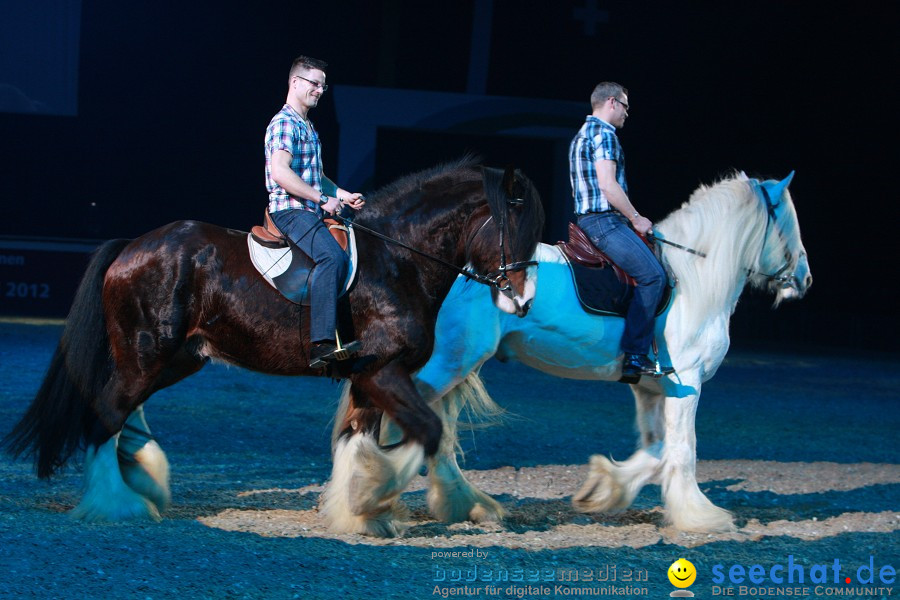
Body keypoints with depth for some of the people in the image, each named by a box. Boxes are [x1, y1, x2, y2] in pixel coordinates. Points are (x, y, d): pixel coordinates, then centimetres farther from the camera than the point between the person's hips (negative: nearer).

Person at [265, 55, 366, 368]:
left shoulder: (307, 128, 23)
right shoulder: (285, 123, -10)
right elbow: (280, 172, -22)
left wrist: (343, 195, 16)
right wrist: (322, 198, -19)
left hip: (311, 212, 11)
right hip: (290, 210, -11)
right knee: (331, 256, -31)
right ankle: (321, 343, -40)